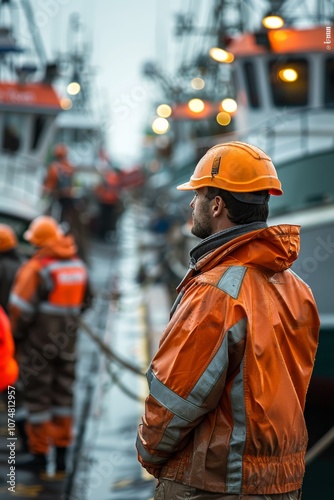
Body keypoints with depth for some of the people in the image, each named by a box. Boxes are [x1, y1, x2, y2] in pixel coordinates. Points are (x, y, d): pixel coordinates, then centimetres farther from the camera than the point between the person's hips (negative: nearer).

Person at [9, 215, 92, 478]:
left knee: (38, 397, 4)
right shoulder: (78, 266, 3)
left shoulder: (37, 268, -19)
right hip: (67, 341, 6)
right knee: (63, 396, 14)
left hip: (38, 341, -6)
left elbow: (21, 308, -20)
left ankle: (40, 456, 9)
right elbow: (85, 302, 14)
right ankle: (62, 454, 19)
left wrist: (16, 333, -4)